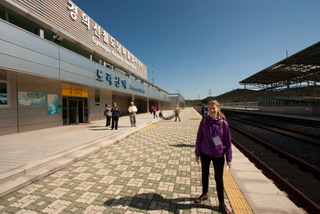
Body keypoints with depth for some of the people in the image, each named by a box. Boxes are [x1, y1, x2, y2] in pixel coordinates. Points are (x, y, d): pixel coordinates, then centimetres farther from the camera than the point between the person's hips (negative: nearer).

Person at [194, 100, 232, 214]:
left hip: (218, 155, -1)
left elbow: (228, 141, -4)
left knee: (219, 179, 12)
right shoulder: (204, 121, -8)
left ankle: (221, 203, 33)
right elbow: (199, 137, -1)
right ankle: (204, 194, 44)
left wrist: (229, 158, -1)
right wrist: (197, 153, 2)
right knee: (205, 175, 19)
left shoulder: (223, 123, -11)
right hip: (205, 154, 2)